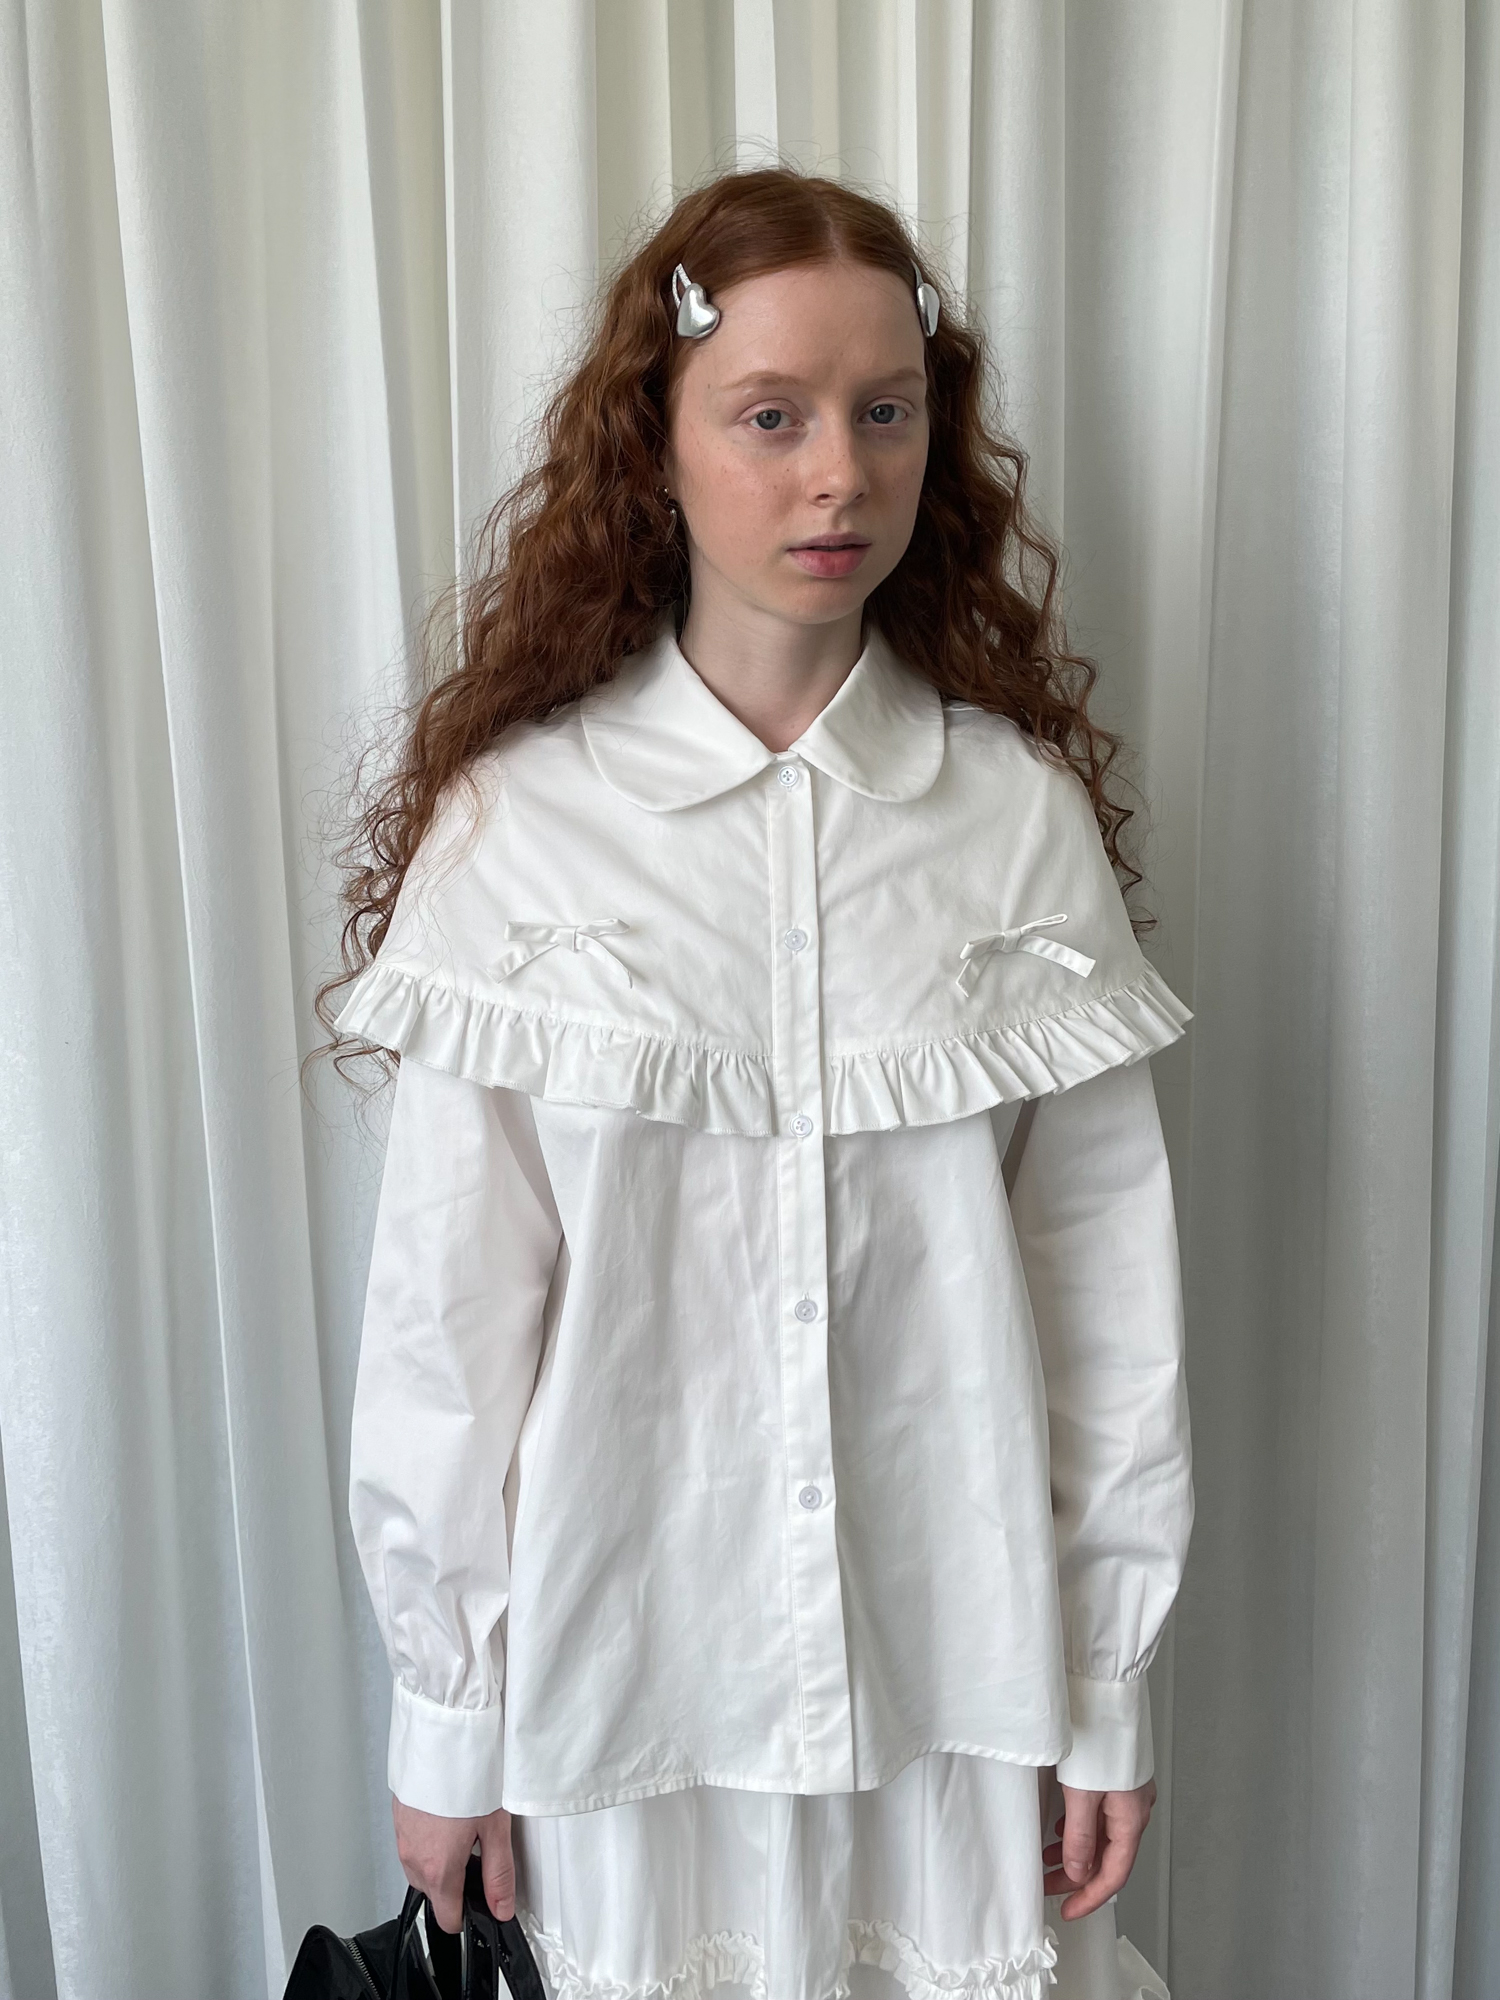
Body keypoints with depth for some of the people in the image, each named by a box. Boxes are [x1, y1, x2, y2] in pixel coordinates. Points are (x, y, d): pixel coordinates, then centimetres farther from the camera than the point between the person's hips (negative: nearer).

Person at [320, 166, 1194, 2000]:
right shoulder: (512, 819, -10)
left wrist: (1110, 1682, 2)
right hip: (630, 1646, 0)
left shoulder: (1023, 812, -7)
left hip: (952, 1647, 1)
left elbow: (1107, 1275, -2)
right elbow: (446, 1303, -6)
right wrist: (446, 1712, 0)